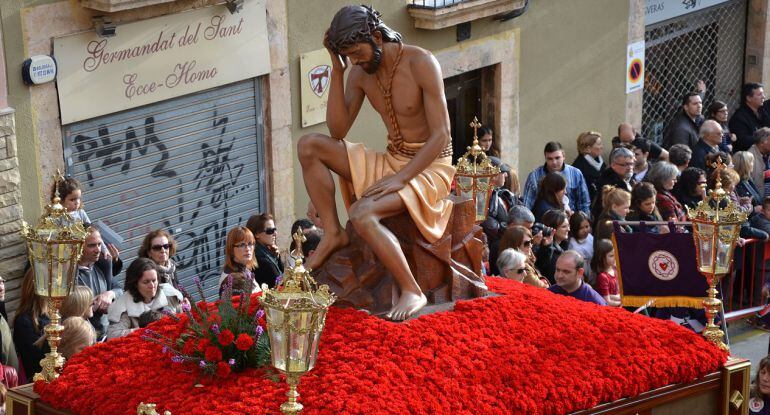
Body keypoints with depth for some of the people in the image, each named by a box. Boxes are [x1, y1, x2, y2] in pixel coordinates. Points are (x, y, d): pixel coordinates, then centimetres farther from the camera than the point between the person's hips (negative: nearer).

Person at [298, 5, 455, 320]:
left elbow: (441, 135, -20)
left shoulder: (421, 63, -18)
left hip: (430, 167, -7)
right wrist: (337, 71, -9)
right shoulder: (360, 73, 1)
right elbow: (338, 132, -3)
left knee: (361, 212, -33)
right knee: (309, 145, -6)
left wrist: (401, 178, -28)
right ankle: (333, 233, -4)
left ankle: (412, 292, -24)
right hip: (390, 161, 7)